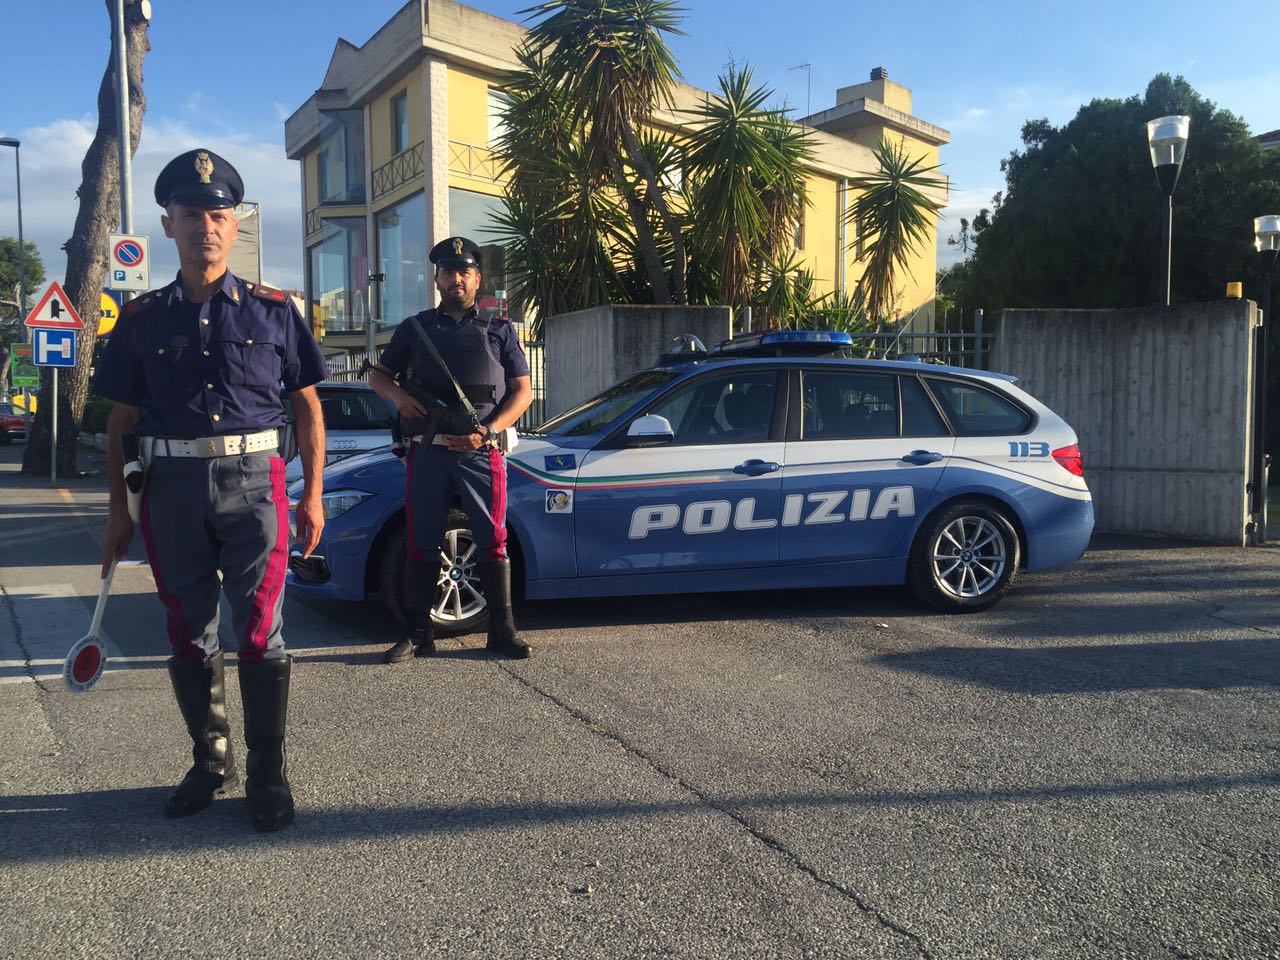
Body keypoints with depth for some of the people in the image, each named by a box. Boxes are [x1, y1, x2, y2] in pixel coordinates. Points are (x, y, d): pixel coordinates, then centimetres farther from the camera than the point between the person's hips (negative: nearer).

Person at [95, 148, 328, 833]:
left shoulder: (272, 309, 5)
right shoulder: (142, 319, 9)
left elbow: (308, 406, 7)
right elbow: (120, 422, 11)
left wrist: (312, 495, 1)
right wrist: (118, 511, 6)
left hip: (253, 482, -2)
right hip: (171, 488, 2)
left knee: (260, 635, -2)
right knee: (189, 636, 10)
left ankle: (267, 776, 12)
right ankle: (210, 763, 26)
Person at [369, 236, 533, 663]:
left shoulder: (499, 330, 11)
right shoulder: (415, 328, 14)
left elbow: (522, 391, 7)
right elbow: (378, 374, 20)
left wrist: (488, 431, -9)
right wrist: (399, 396, -4)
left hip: (481, 452, -1)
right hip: (427, 452, 1)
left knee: (493, 542, -1)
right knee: (422, 544, 4)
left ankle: (502, 630, 8)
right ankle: (419, 635, 12)